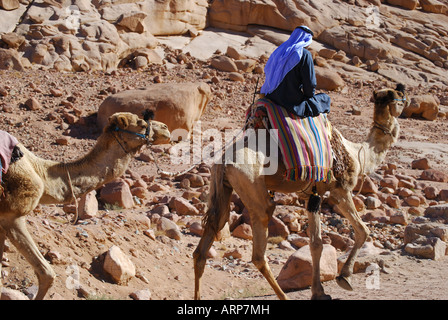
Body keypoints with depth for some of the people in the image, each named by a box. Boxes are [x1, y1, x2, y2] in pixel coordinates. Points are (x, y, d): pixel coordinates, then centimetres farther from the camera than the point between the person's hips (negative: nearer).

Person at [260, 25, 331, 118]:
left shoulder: (280, 50, 6)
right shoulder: (304, 54, -15)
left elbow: (267, 71, 13)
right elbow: (310, 83, -15)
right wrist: (309, 95, 7)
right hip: (292, 101, -8)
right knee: (325, 98, 16)